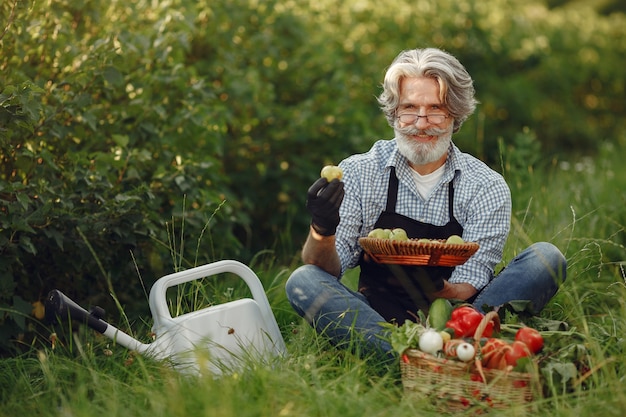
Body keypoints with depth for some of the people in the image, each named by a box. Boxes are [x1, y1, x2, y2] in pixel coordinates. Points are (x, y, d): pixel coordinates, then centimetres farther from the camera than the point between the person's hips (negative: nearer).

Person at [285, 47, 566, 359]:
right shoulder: (356, 173, 0)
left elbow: (468, 288, -8)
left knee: (546, 258, -18)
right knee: (302, 282, -25)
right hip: (379, 317, 0)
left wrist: (442, 292, -31)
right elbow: (328, 269, -6)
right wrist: (322, 231, -28)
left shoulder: (487, 188, -1)